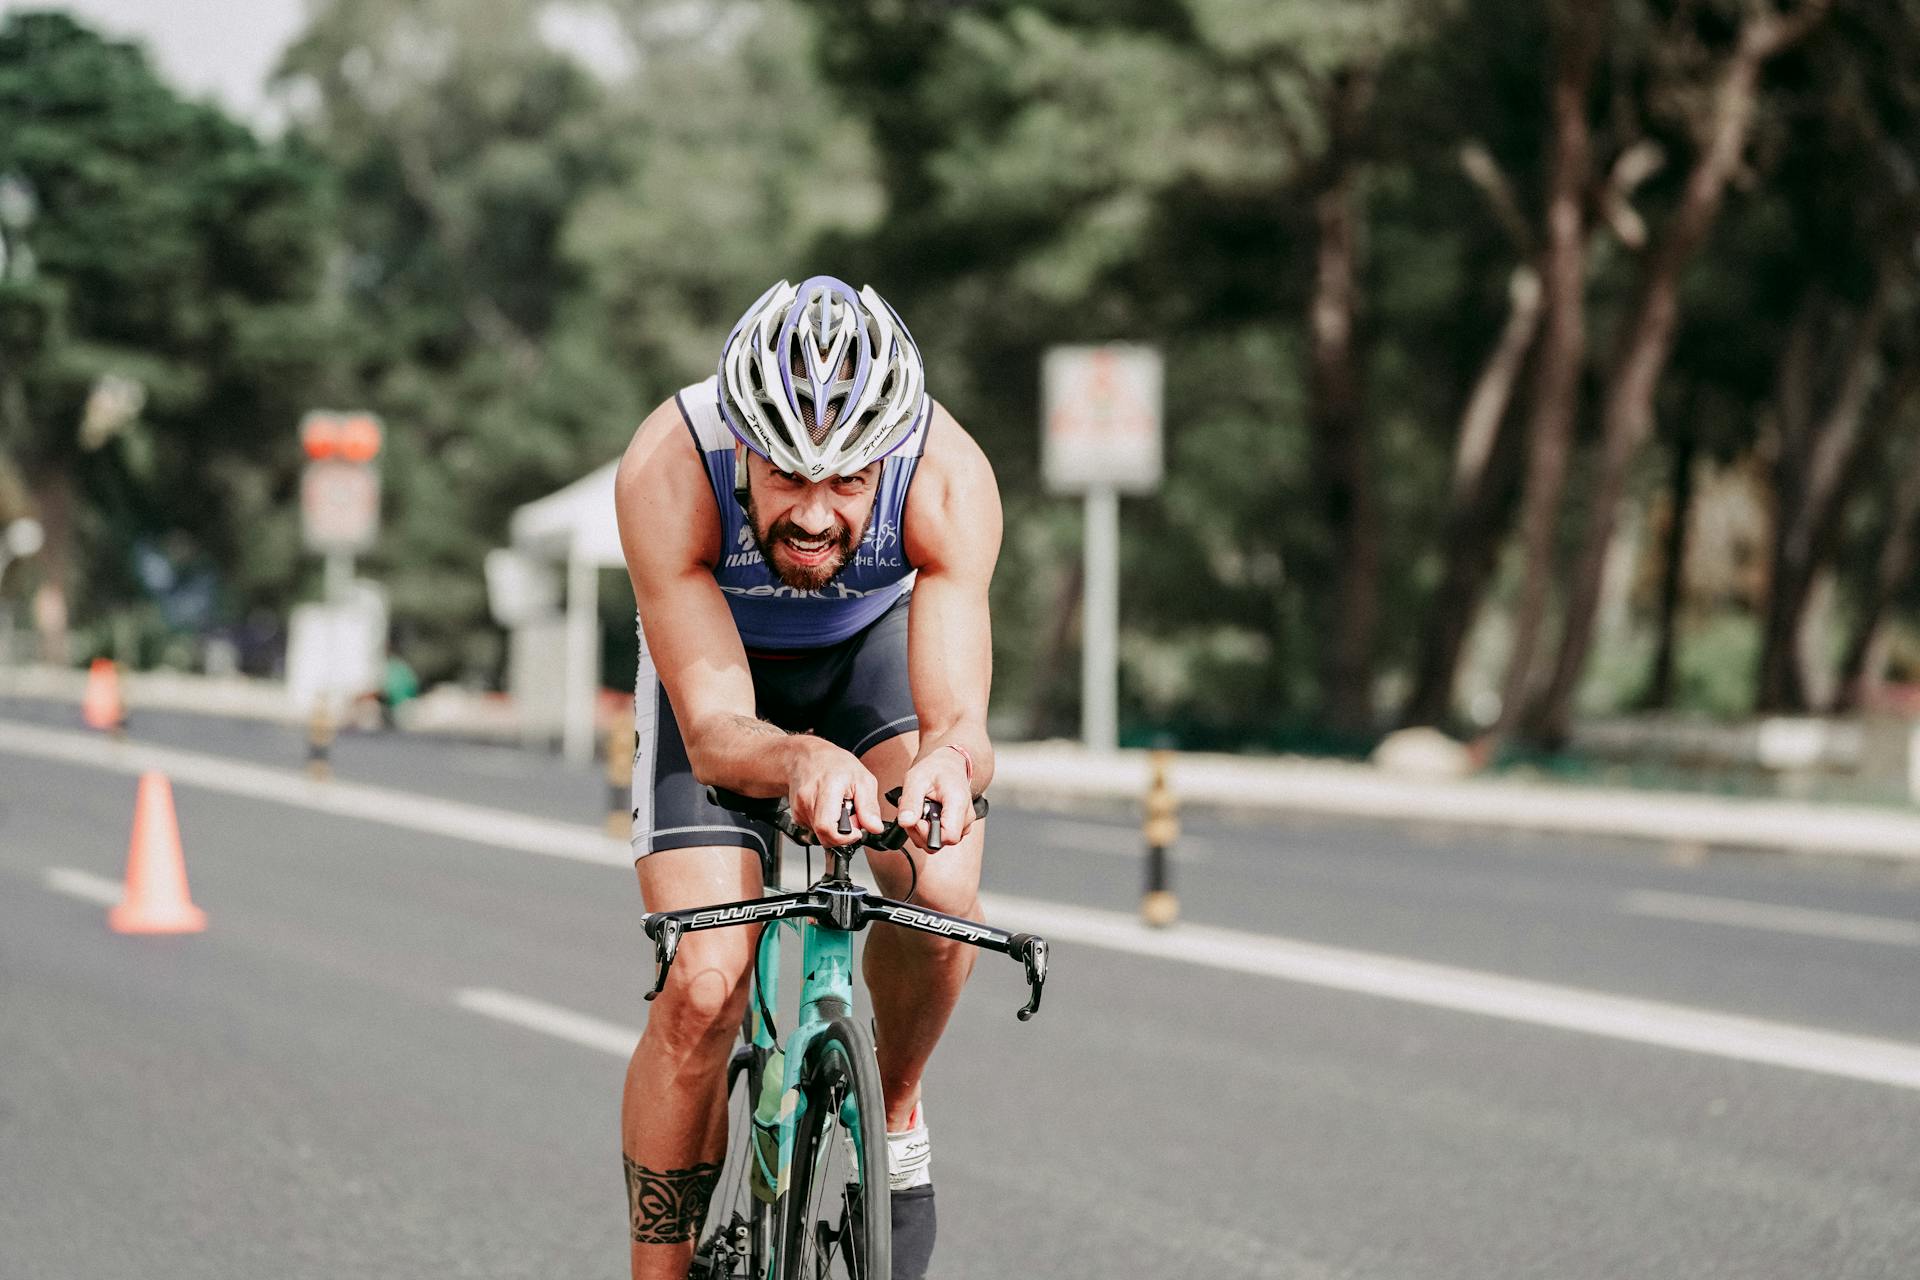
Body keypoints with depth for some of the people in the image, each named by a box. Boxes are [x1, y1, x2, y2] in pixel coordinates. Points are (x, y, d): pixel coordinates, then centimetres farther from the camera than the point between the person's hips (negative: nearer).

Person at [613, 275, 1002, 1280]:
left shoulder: (950, 480, -35)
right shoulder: (667, 470, -38)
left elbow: (959, 718, -39)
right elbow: (716, 731, -38)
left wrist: (948, 765, -63)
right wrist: (802, 760, -61)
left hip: (875, 642, 1)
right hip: (715, 663, -1)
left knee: (938, 892, -26)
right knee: (703, 989, -17)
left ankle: (896, 1114, 5)